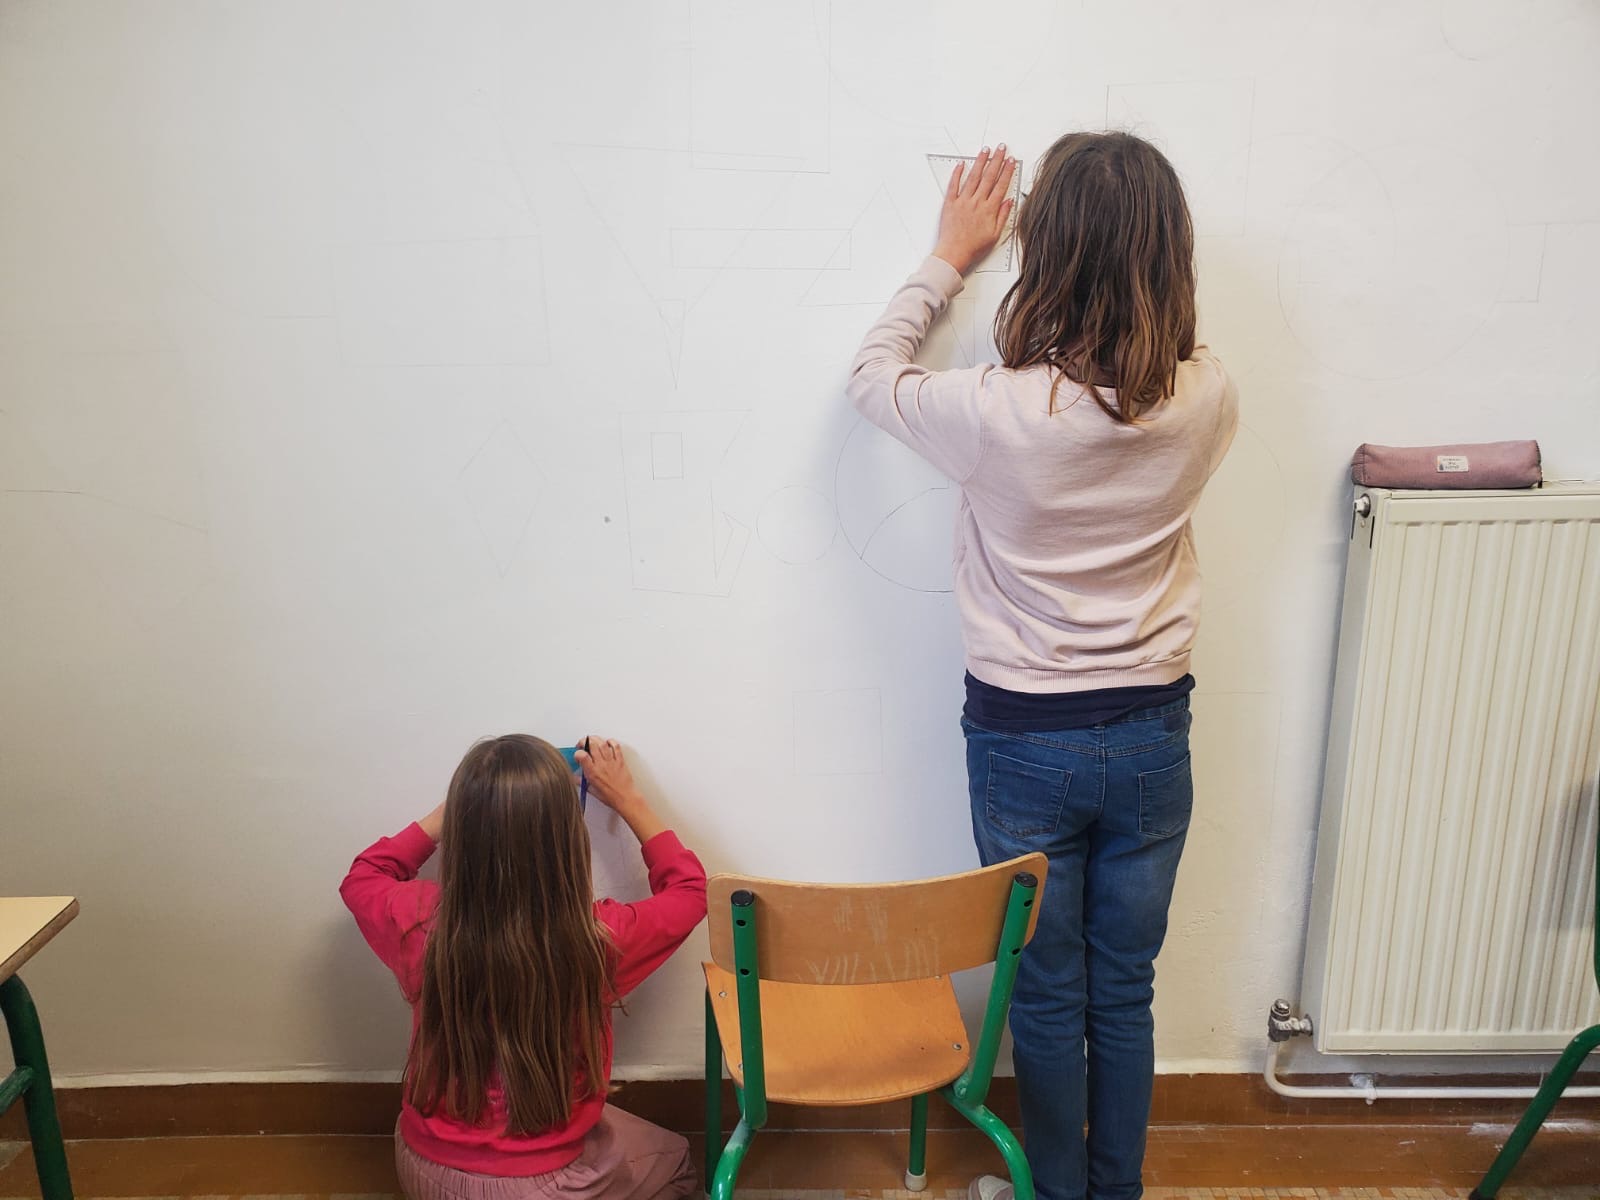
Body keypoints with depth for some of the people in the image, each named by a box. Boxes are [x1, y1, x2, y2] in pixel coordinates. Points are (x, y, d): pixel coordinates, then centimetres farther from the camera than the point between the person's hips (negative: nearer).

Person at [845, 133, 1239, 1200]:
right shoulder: (1207, 400, -13)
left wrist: (949, 256, 10)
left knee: (1048, 999, 17)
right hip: (1153, 733, 3)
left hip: (1025, 741, -3)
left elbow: (875, 372, -2)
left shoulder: (999, 412, -23)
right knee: (1126, 994, 20)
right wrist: (1119, 228, 15)